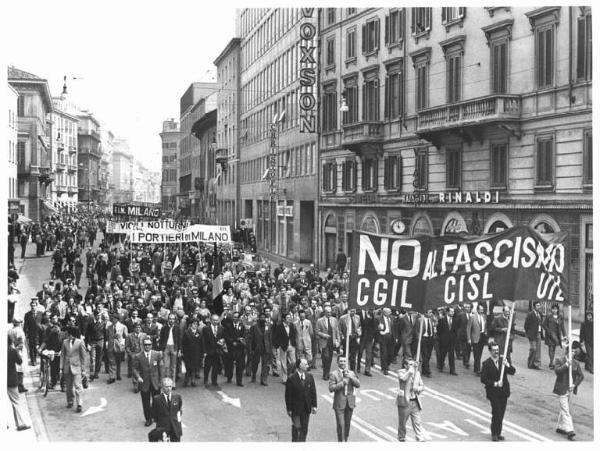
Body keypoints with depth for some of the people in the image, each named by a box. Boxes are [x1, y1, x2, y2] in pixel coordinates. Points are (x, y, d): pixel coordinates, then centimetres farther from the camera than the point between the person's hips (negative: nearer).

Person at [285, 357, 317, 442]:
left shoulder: (310, 377, 1)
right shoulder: (291, 379, -13)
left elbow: (313, 392, 6)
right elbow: (288, 395, -9)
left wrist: (314, 405, 2)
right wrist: (289, 409, -9)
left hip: (306, 409, 4)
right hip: (296, 409, -4)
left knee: (304, 429, 11)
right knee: (296, 428, 3)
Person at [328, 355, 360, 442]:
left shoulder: (351, 373, 9)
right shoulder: (333, 374, -4)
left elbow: (358, 384, -1)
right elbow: (331, 388, -13)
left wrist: (351, 377, -16)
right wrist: (342, 383, -21)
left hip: (350, 402, 4)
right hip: (339, 403, -4)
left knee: (347, 424, 12)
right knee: (340, 425, -8)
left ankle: (345, 440, 25)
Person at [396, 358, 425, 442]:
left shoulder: (417, 373, 11)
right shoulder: (401, 372, -6)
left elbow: (422, 386, 16)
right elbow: (404, 378, -29)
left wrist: (418, 388, -5)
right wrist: (410, 371, -24)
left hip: (415, 402, 4)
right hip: (404, 402, -4)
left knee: (417, 422, -3)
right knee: (402, 423, 9)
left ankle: (421, 439, -4)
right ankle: (401, 439, 26)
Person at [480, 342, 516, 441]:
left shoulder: (503, 360, 6)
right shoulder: (486, 364, -6)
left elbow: (513, 372, -2)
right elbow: (483, 379, -9)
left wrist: (507, 365, -21)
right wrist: (495, 383, -17)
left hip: (504, 391, 4)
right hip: (493, 393, -4)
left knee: (501, 413, 8)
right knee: (496, 412, -10)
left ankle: (498, 433, 19)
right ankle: (494, 434, 2)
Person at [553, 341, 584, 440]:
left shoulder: (576, 363, 6)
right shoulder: (559, 360, -7)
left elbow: (581, 375, 4)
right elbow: (557, 371, -22)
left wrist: (574, 385, -9)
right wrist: (567, 364, -26)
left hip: (570, 389, 5)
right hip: (561, 389, -5)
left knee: (564, 409, 16)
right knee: (565, 410, -6)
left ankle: (560, 427, 30)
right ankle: (569, 431, -8)